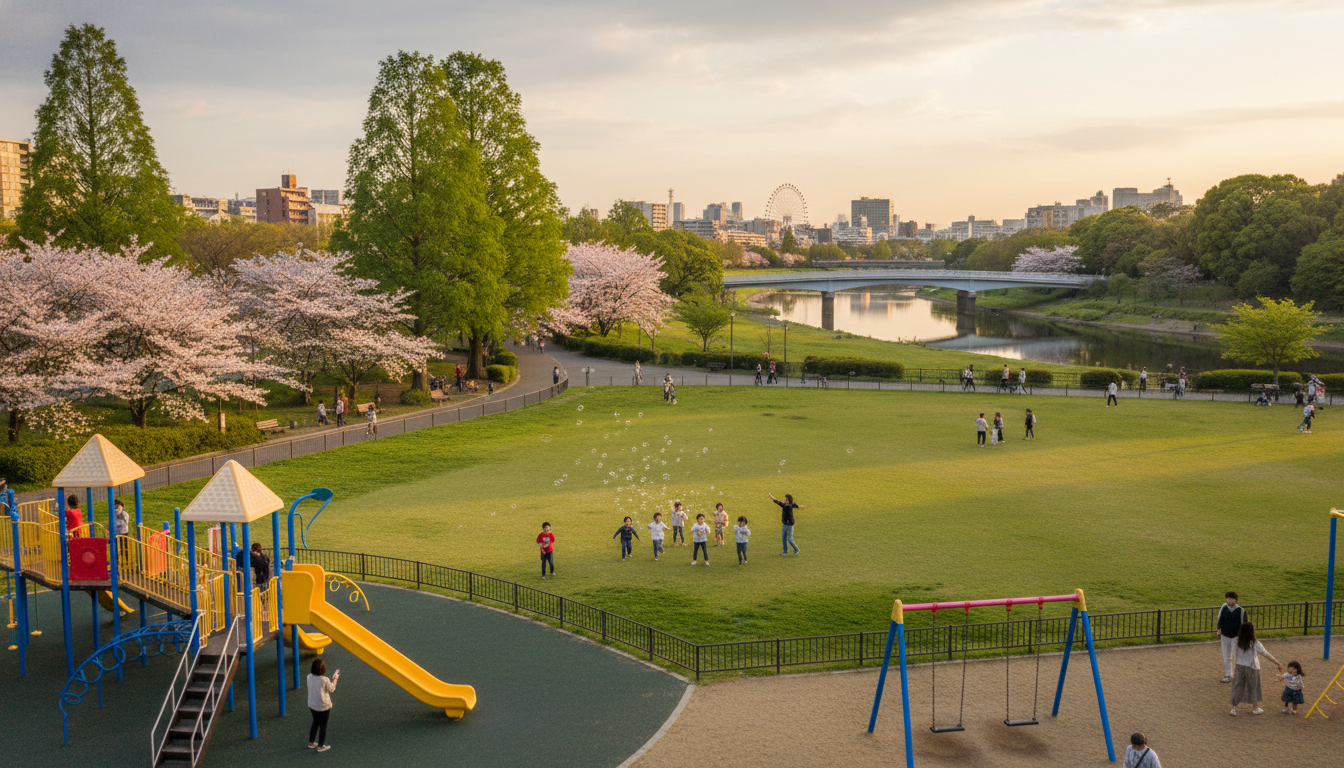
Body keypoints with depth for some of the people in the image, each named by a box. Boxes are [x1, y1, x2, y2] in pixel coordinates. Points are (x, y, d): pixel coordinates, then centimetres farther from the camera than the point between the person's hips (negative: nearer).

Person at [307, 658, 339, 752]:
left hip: (312, 705, 5)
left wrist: (331, 680, 8)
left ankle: (311, 742, 38)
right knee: (323, 725, 13)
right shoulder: (325, 680, -26)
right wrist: (334, 680, 5)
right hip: (323, 707, -5)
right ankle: (321, 746, 24)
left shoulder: (309, 677, -10)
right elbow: (331, 690, -9)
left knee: (315, 723, 26)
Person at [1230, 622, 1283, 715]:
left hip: (1239, 666, 2)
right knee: (1254, 688, 16)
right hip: (1252, 669, -2)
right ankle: (1256, 708, 30)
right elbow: (1267, 655, -8)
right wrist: (1278, 663, 3)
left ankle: (1233, 708, 7)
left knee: (1237, 687, 9)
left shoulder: (1237, 642, -7)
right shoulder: (1256, 644, -15)